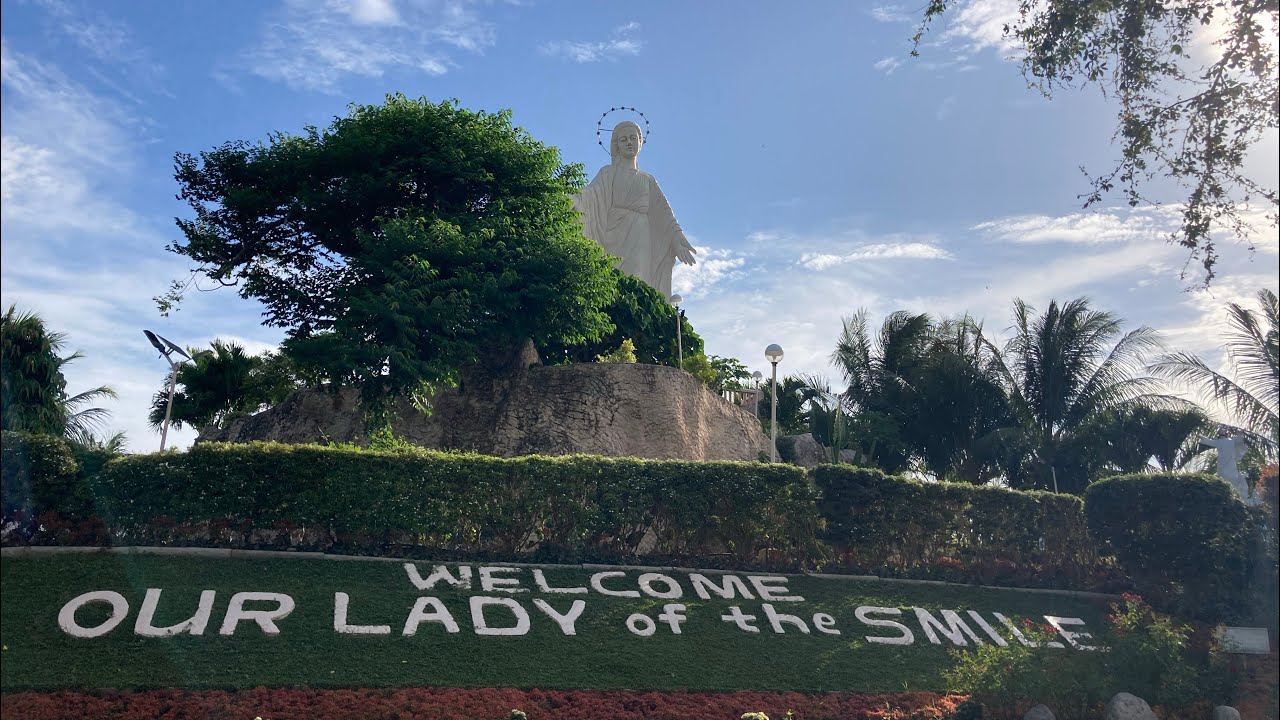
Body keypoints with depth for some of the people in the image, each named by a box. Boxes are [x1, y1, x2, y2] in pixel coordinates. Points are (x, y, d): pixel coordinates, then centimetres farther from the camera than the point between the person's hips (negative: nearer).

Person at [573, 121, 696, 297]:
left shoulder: (647, 180, 25)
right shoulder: (608, 173, 17)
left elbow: (664, 214, 15)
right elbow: (591, 193, -3)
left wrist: (678, 239, 0)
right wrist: (573, 199, -26)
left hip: (639, 243, 2)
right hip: (613, 239, -2)